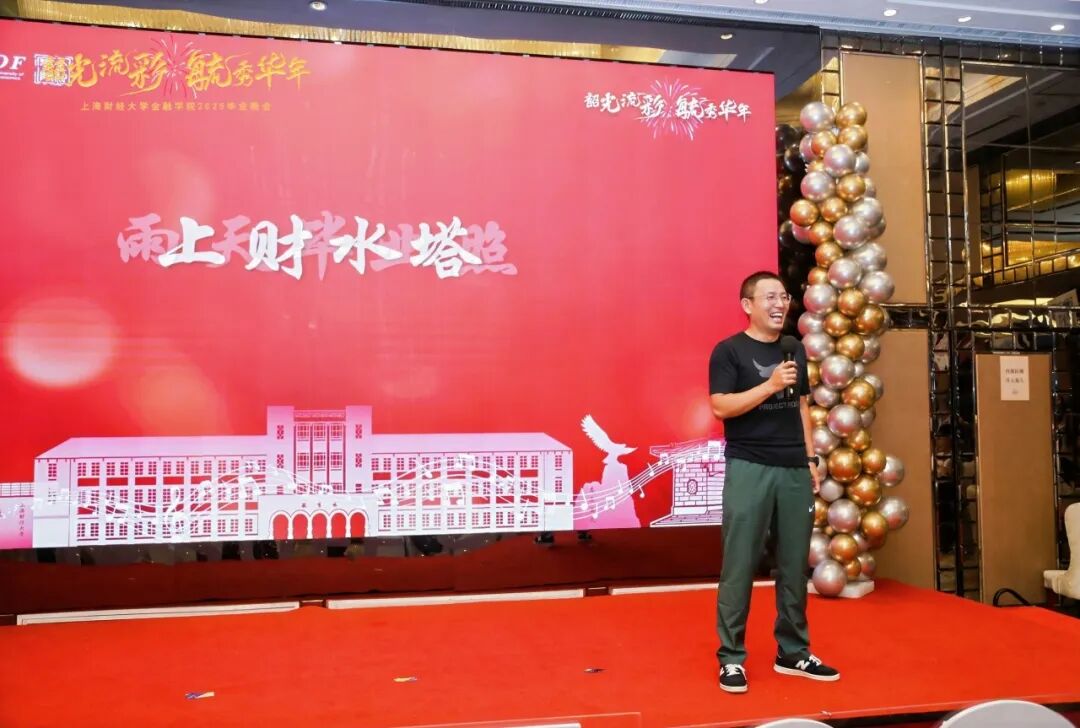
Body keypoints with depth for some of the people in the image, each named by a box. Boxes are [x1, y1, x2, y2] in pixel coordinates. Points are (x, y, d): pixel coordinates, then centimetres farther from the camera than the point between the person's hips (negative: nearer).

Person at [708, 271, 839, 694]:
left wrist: (811, 459, 13)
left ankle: (793, 652, 23)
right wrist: (770, 385, -18)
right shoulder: (729, 351, -3)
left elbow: (802, 407, 19)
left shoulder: (795, 349, 15)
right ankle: (731, 658, 8)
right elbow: (720, 407, -12)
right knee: (740, 564, -2)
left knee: (795, 565, 10)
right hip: (749, 468, -5)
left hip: (794, 470, 6)